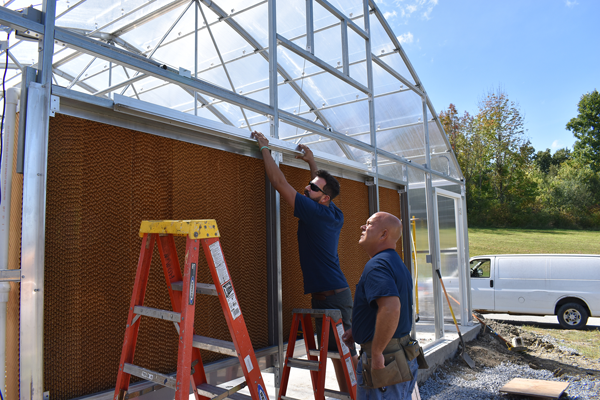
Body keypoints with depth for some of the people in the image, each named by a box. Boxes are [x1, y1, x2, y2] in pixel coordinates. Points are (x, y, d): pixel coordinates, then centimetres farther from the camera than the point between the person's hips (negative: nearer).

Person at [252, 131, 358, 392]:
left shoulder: (314, 212, -15)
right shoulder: (335, 214, 9)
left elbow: (279, 182, -11)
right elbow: (324, 186, 32)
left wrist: (264, 148, -2)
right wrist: (312, 163, 36)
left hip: (330, 296, -9)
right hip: (337, 292, 9)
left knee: (344, 353, -3)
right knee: (337, 352, 15)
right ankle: (347, 393, 25)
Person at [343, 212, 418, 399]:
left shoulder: (376, 265, -20)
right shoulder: (398, 264, 13)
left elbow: (391, 308, -36)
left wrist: (376, 354, -27)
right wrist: (358, 331, 17)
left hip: (382, 365, -10)